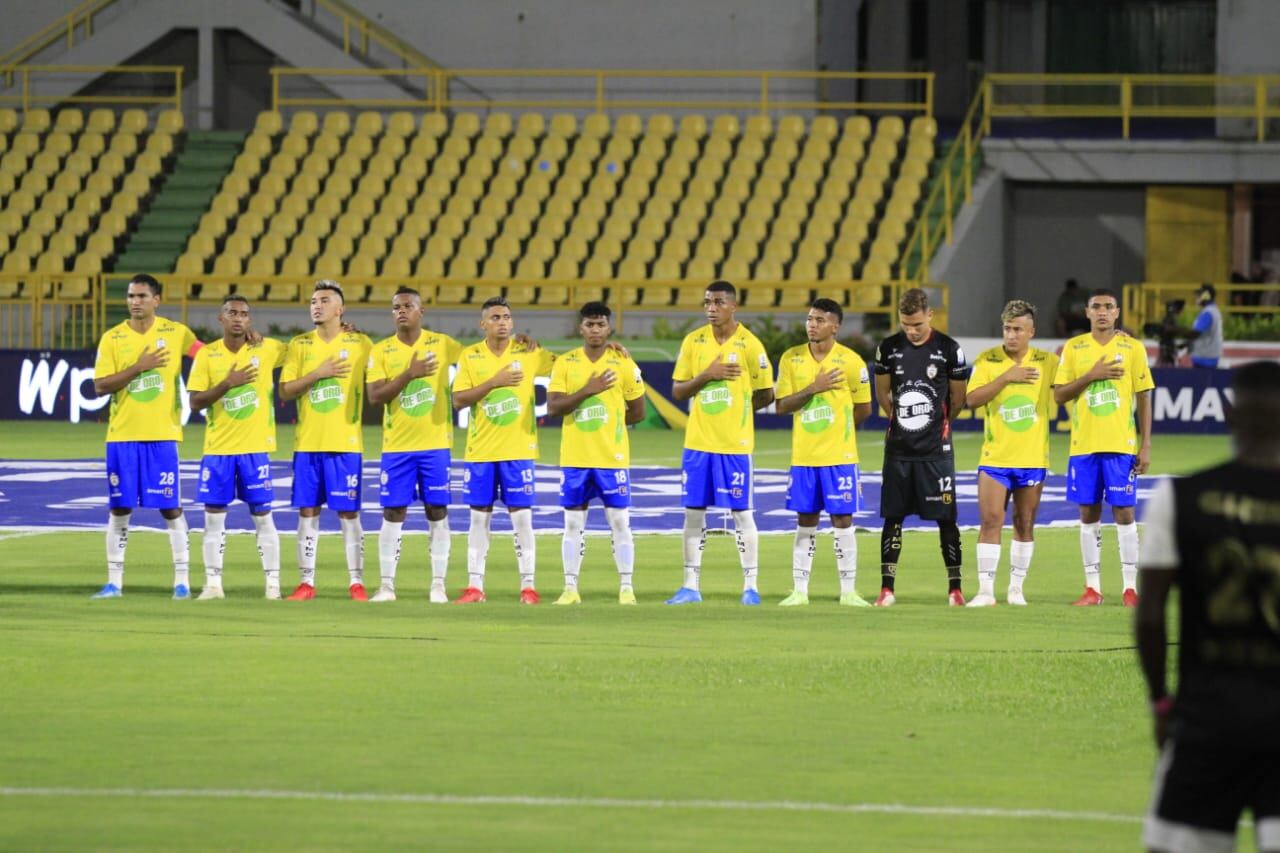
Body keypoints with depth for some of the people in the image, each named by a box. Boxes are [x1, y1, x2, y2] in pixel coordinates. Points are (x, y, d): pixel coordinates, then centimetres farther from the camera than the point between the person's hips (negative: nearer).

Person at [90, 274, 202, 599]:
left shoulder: (176, 333, 1)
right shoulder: (112, 338, 1)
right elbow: (100, 386, -7)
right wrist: (138, 367, -16)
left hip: (162, 436, -1)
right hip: (122, 435, 1)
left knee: (170, 508, 0)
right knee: (119, 509, 3)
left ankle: (182, 580, 6)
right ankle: (114, 581, 9)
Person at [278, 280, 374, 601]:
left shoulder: (360, 344, 1)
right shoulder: (299, 345, 7)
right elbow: (284, 390, 0)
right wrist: (318, 374, -11)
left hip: (346, 443, -2)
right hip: (307, 442, 2)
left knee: (348, 512, -2)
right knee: (307, 512, 3)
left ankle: (356, 582, 3)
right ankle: (306, 582, 7)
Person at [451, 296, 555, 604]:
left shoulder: (528, 353, 1)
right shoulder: (470, 356, 1)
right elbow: (458, 400, -8)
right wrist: (494, 382, -16)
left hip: (519, 451, -1)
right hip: (480, 451, 1)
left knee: (522, 516, -2)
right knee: (479, 517, 4)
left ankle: (528, 586, 2)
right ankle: (474, 586, 8)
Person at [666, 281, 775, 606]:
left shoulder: (749, 345, -6)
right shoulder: (693, 341, 5)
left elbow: (765, 395, 1)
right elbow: (677, 391, 4)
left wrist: (734, 408, 1)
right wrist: (707, 375, -11)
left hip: (735, 444, -4)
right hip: (697, 442, 4)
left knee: (741, 512, -1)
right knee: (693, 512, 5)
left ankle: (750, 586, 5)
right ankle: (691, 585, 10)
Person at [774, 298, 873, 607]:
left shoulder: (851, 361, -5)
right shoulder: (791, 358, 3)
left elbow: (863, 410, 4)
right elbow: (782, 405, -1)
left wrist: (835, 428, 9)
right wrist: (813, 389, -14)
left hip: (839, 456, -2)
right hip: (803, 456, 2)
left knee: (842, 520, -1)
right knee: (805, 522, 7)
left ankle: (848, 591, 4)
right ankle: (799, 590, 11)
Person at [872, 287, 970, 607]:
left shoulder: (949, 350, -4)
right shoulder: (888, 348, 2)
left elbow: (957, 399, 6)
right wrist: (902, 419, 11)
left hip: (935, 449, -2)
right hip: (898, 447, 2)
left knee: (945, 518, -1)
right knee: (893, 517, 3)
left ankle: (955, 588, 4)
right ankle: (887, 589, 6)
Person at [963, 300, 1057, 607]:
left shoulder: (1047, 362, 2)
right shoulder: (987, 361, -2)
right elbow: (971, 399, -13)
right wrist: (1007, 377, -19)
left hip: (1032, 458, 1)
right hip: (995, 457, -1)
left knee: (1025, 523, 7)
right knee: (991, 520, -8)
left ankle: (1016, 587, 17)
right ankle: (985, 589, -5)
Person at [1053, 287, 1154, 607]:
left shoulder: (1133, 348, 1)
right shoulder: (1073, 348, 5)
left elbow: (1144, 397, 2)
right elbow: (1059, 395, 2)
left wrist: (1146, 445, -3)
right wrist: (1091, 376, -13)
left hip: (1122, 446, -2)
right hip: (1084, 446, 2)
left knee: (1124, 512, -3)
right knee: (1089, 514, 4)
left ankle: (1130, 587, 1)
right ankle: (1092, 587, 9)